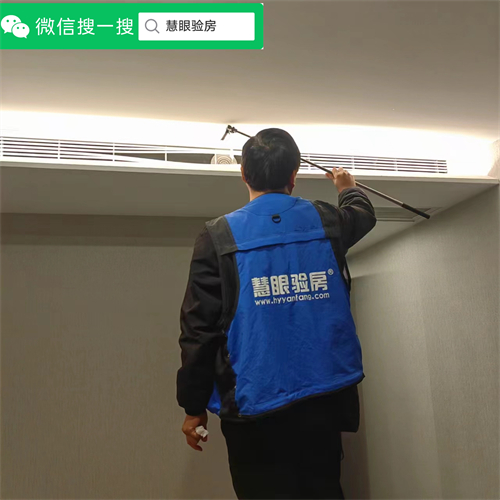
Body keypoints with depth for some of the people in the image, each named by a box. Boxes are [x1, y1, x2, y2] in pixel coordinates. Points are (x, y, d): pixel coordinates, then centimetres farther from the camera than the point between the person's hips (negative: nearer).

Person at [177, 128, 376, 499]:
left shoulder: (219, 236, -9)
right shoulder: (326, 221, 1)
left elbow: (199, 328, -9)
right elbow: (363, 215, 26)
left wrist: (194, 406, 2)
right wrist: (349, 187, 48)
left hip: (256, 407, -2)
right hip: (324, 400, 3)